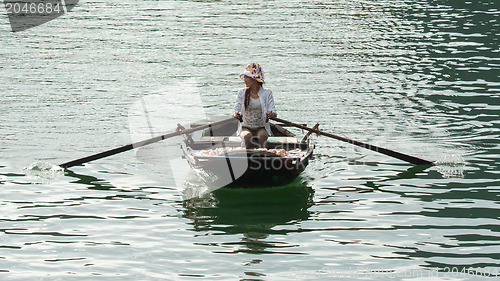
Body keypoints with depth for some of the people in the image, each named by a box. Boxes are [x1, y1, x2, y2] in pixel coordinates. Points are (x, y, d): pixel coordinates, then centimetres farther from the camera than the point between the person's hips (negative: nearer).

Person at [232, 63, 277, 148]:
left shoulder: (267, 93, 3)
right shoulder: (242, 92, 7)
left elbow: (272, 111, -3)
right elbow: (236, 109, 4)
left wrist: (271, 114, -28)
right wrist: (236, 115, -21)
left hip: (261, 128, -1)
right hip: (246, 127, 1)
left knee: (261, 137, -34)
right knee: (247, 136, -33)